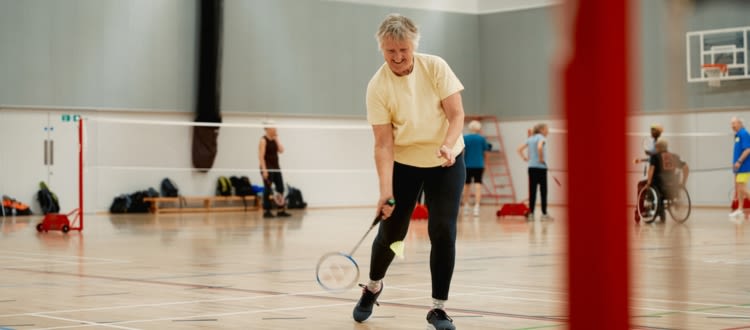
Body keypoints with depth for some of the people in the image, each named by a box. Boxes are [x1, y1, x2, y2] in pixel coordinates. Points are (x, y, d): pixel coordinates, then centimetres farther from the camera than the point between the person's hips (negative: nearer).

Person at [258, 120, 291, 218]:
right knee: (268, 189, -4)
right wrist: (264, 169, -22)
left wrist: (277, 139, -1)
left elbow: (281, 150, 1)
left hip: (276, 167, 8)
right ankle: (266, 211, 2)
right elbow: (261, 156, -16)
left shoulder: (275, 139, 11)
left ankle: (281, 211, 11)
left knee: (280, 188, 6)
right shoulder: (263, 140, -10)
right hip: (267, 168, -8)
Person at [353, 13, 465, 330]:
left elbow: (456, 114, -13)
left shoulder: (435, 67, -14)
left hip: (446, 162, 0)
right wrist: (385, 189, -27)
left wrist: (448, 146, -33)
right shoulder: (377, 86, -16)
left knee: (443, 231, -9)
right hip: (403, 164, 0)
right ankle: (373, 286, 35)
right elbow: (384, 143, -18)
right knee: (391, 232, 4)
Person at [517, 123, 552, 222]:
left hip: (531, 167, 6)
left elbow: (520, 149, 13)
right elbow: (539, 147, -28)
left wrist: (525, 158, 11)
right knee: (543, 190, 0)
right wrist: (541, 158, -17)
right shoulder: (541, 138, -8)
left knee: (532, 191, 6)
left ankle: (531, 214, 5)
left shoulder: (530, 138, 14)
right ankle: (544, 214, 2)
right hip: (540, 167, -6)